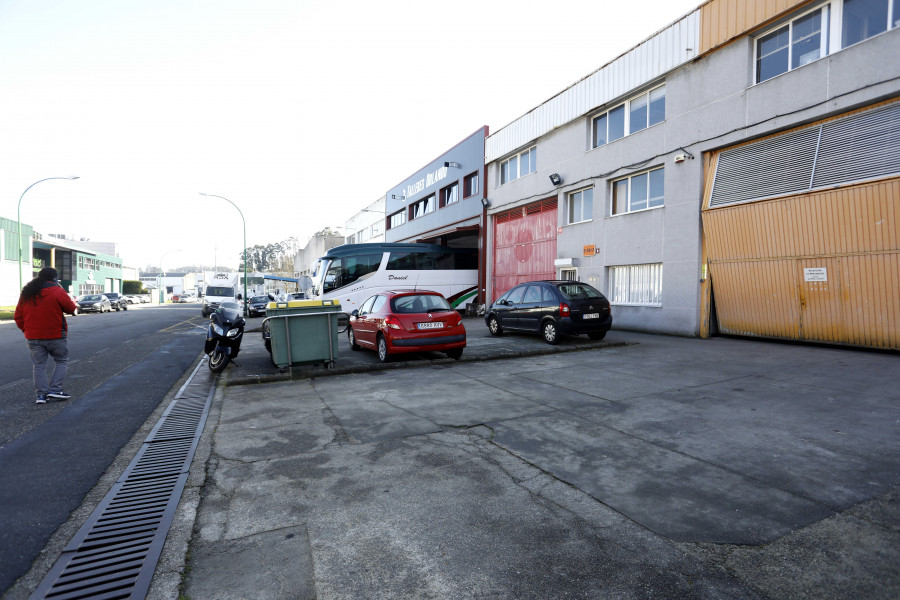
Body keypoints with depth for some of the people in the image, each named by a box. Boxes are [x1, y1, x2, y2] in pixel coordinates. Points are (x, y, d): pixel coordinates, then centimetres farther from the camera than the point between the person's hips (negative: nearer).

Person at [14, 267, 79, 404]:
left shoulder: (26, 293, 10)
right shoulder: (57, 291, -9)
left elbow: (18, 316, 12)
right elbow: (71, 308, -4)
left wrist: (26, 329, 19)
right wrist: (75, 306, 16)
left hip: (33, 337, 5)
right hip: (55, 336, -5)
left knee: (39, 365, 11)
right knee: (61, 361, 9)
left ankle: (41, 394, 8)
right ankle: (55, 389, 0)